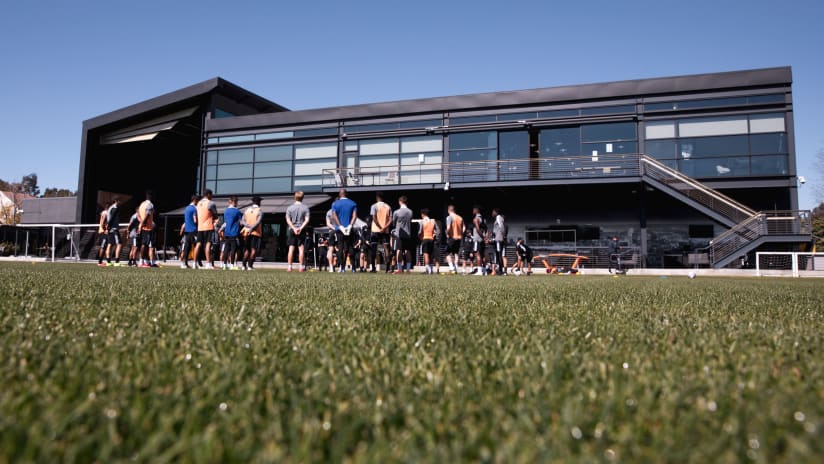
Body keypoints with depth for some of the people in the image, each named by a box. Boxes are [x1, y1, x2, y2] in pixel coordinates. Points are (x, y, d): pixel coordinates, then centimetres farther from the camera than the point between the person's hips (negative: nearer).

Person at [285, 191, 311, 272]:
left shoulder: (290, 208, 3)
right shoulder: (305, 208, 1)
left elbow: (288, 220, -4)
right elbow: (307, 220, -8)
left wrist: (294, 228, -9)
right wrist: (301, 228, -12)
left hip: (292, 230, 1)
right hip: (302, 230, 0)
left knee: (291, 249, 4)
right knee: (301, 249, 1)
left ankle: (289, 267, 2)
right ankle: (302, 267, 0)